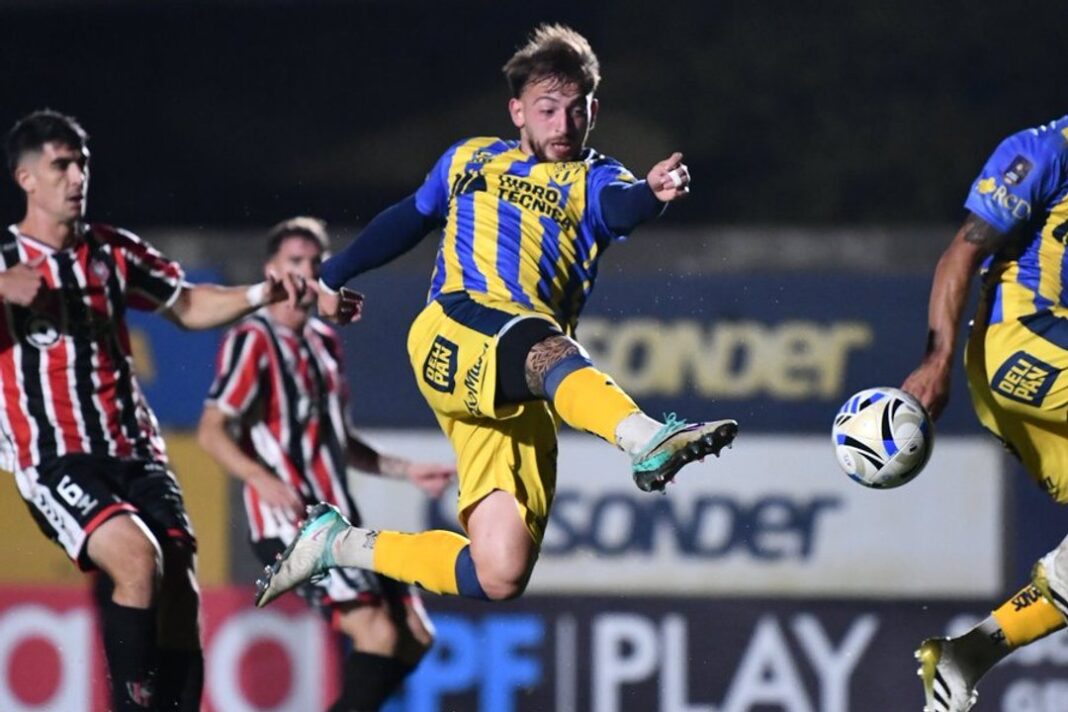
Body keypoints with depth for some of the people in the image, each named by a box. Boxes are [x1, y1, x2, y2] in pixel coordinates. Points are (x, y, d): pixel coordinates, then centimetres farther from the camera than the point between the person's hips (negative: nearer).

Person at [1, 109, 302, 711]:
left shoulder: (113, 251, 14)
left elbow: (187, 306, 24)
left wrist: (261, 295, 7)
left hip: (136, 453, 5)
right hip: (55, 459, -5)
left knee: (180, 598, -8)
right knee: (138, 559, -29)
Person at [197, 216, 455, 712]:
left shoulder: (326, 342, 18)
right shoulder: (254, 341, -8)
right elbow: (212, 433, -15)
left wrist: (406, 471, 23)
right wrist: (266, 482, -29)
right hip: (291, 524, -9)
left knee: (414, 637, 5)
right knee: (378, 633, -21)